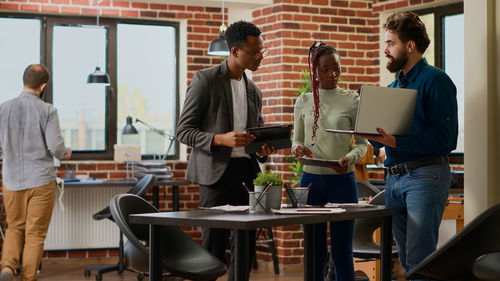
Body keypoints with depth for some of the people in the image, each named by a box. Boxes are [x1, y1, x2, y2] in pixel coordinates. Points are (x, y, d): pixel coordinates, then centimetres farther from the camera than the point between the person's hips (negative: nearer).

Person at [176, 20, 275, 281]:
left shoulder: (254, 91, 17)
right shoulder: (205, 80, -3)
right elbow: (183, 131, -6)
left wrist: (263, 150, 1)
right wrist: (221, 139, -21)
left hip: (246, 171, 6)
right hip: (216, 171, -6)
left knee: (245, 246, 6)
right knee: (214, 248, -7)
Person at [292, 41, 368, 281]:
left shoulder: (352, 101, 1)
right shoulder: (303, 102, 8)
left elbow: (362, 143, 3)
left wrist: (350, 158, -18)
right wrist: (298, 149, -10)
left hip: (342, 180, -2)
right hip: (311, 178, 2)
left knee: (342, 252, 0)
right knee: (314, 252, 6)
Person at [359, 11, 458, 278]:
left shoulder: (435, 80, -5)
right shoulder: (393, 87, 20)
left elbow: (445, 136, -16)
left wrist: (397, 143, -22)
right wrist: (372, 133, -1)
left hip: (425, 176, -8)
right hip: (394, 176, 8)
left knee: (419, 260, -11)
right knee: (405, 259, 10)